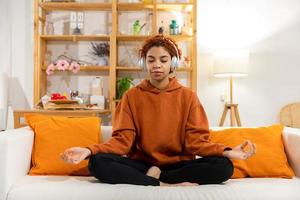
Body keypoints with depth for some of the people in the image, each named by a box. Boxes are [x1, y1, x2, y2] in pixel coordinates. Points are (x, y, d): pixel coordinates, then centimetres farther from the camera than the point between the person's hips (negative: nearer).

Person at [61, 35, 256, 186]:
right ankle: (165, 185, -24)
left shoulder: (188, 96, 2)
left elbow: (196, 140, -5)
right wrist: (89, 150, -23)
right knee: (97, 162, -26)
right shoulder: (131, 96, 2)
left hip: (179, 164, 1)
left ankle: (155, 177, -16)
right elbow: (123, 140, -5)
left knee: (224, 166, -25)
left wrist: (226, 151, -25)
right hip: (141, 164, 0)